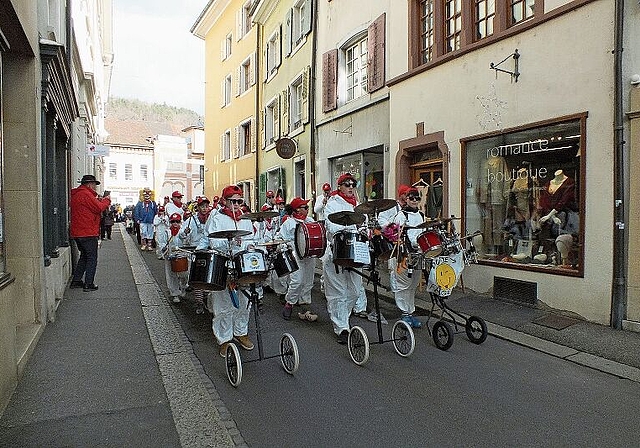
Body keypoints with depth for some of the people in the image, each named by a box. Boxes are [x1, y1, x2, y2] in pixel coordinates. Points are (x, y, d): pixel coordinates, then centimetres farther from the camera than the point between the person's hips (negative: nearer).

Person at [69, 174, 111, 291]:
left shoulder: (76, 194, 16)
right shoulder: (86, 194, -16)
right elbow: (99, 208, -18)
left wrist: (99, 200, 6)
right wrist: (107, 200, -2)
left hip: (77, 232, 10)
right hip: (88, 232, -10)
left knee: (84, 256, 20)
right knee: (92, 258, -1)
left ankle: (76, 281, 24)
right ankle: (88, 284, 0)